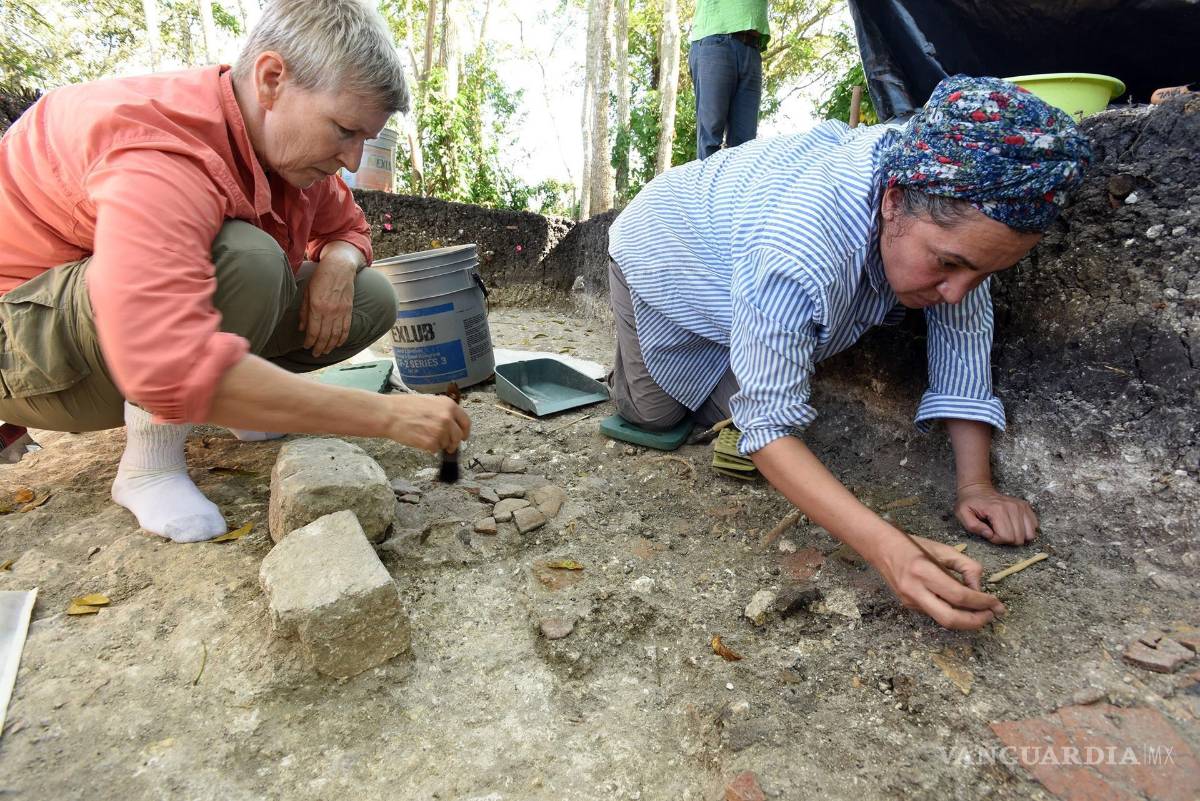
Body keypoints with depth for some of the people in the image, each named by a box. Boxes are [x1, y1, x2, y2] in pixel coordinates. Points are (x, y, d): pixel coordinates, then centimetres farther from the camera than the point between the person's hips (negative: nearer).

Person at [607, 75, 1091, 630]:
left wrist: (975, 483, -25)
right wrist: (887, 549, -58)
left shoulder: (954, 210, -29)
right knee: (653, 415, 5)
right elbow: (769, 426, -46)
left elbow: (964, 332, -19)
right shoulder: (799, 251, -48)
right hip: (663, 251, -4)